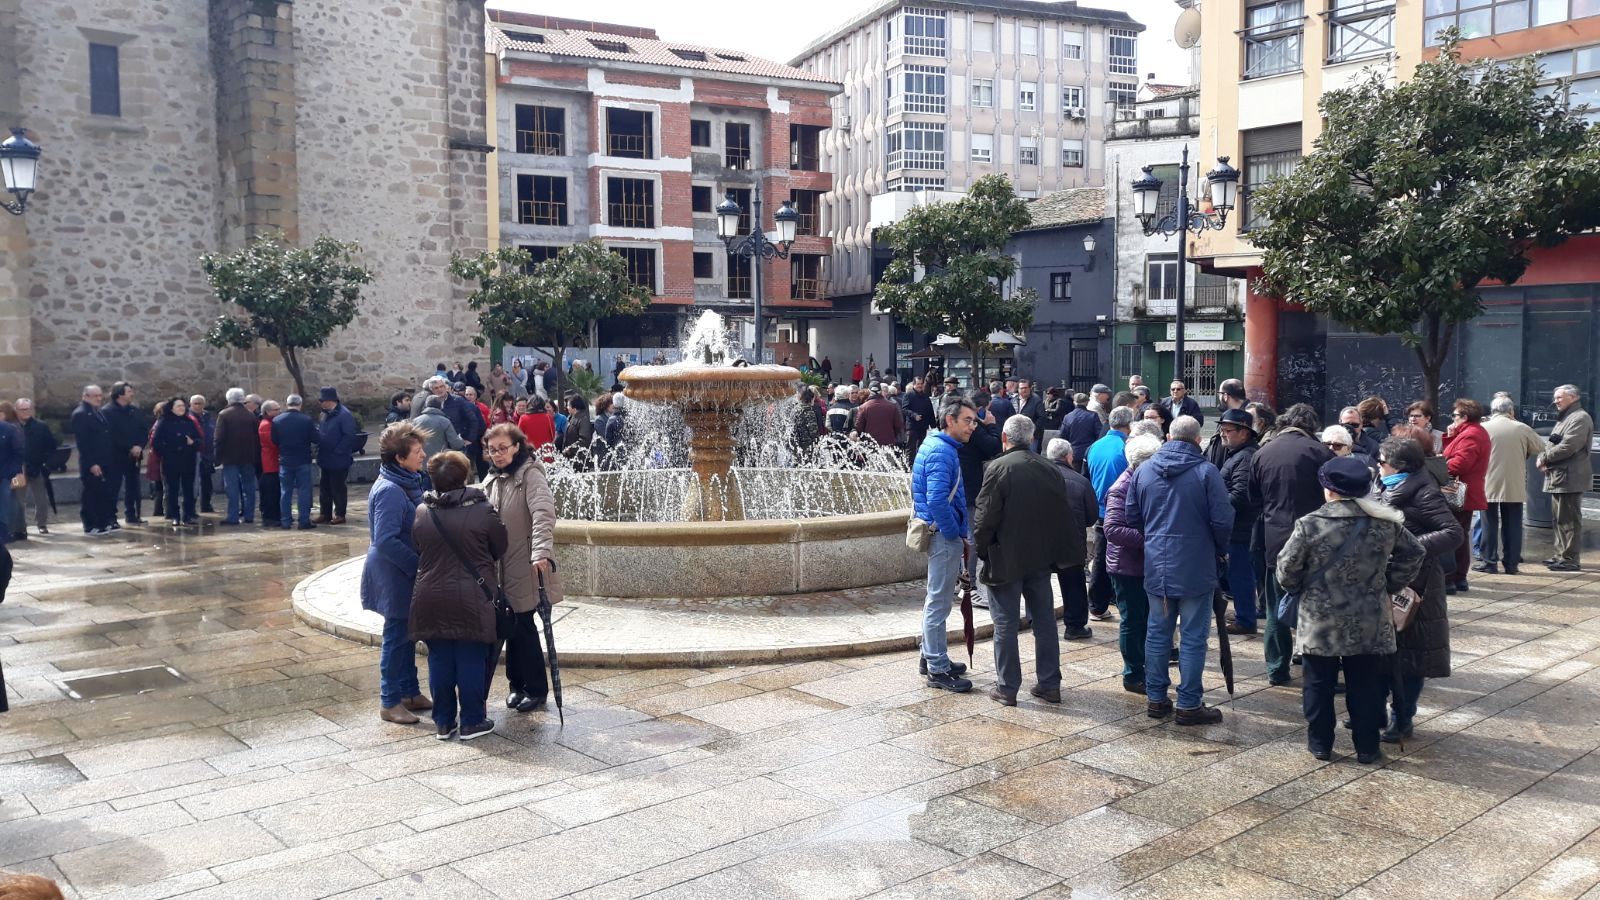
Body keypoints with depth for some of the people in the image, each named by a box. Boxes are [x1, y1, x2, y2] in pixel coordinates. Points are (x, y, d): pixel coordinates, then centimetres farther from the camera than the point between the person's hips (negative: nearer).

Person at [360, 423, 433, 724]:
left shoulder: (408, 483, 6)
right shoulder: (390, 491, -23)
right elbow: (386, 541, -27)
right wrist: (418, 565, -21)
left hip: (407, 574, 9)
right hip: (395, 576, -9)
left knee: (407, 634, 18)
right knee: (396, 636, 2)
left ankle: (410, 692, 30)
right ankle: (390, 702, 14)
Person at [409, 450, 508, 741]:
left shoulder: (421, 513, -1)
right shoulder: (483, 511, -10)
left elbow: (417, 553, 8)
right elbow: (500, 550, 1)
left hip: (431, 600, 3)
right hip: (472, 600, -3)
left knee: (440, 661, 10)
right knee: (472, 661, 6)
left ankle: (443, 722, 18)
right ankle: (472, 721, 12)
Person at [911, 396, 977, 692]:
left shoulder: (937, 446, 13)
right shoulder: (942, 453, -19)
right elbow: (937, 501, -28)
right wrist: (956, 534, -17)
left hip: (940, 533, 11)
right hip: (944, 536, -11)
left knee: (937, 599, 20)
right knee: (939, 602, -3)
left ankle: (931, 656, 31)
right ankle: (938, 669, 4)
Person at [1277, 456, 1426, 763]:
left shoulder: (1310, 524, -15)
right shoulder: (1385, 523, -3)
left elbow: (1286, 569, -10)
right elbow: (1414, 554, 9)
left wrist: (1298, 589, 10)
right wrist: (1389, 585, 15)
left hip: (1320, 623, -3)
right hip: (1369, 624, 3)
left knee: (1319, 684, 11)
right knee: (1365, 686, 13)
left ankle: (1320, 743, 19)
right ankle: (1367, 748, 21)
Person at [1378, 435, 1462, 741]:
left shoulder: (1423, 494, -15)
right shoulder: (1394, 490, 10)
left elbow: (1454, 533, -22)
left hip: (1411, 585, -8)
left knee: (1408, 655, 4)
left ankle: (1401, 721, 14)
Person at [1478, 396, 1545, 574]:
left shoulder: (1484, 428, -7)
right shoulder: (1522, 428, -3)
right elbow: (1540, 449, 7)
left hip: (1489, 485, -1)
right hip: (1515, 486, 1)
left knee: (1490, 524, 5)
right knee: (1513, 524, 8)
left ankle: (1489, 562, 5)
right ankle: (1511, 563, 10)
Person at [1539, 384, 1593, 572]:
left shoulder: (1580, 418, -12)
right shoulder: (1563, 419, 22)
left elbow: (1567, 447, -21)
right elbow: (1553, 444, 21)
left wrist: (1544, 458, -10)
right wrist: (1543, 457, 0)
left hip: (1570, 477, -10)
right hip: (1559, 477, 10)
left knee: (1569, 520, -8)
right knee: (1559, 518, 15)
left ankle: (1570, 559, -6)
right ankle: (1561, 555, 22)